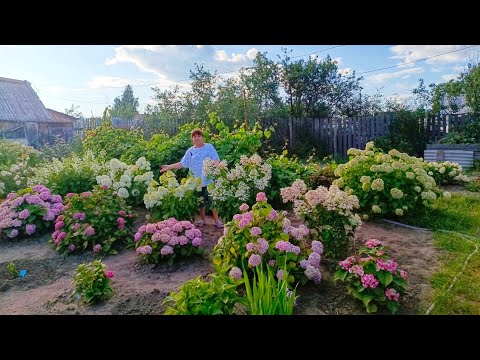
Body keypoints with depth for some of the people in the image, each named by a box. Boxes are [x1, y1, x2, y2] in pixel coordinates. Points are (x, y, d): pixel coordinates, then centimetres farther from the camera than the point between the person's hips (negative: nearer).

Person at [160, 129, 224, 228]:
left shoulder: (209, 147, 2)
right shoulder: (190, 151, 12)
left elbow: (216, 160, -6)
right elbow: (182, 164, 13)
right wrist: (169, 167, 7)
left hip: (209, 180, -4)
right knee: (200, 201, 12)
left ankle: (217, 220, 6)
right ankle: (202, 219, 25)